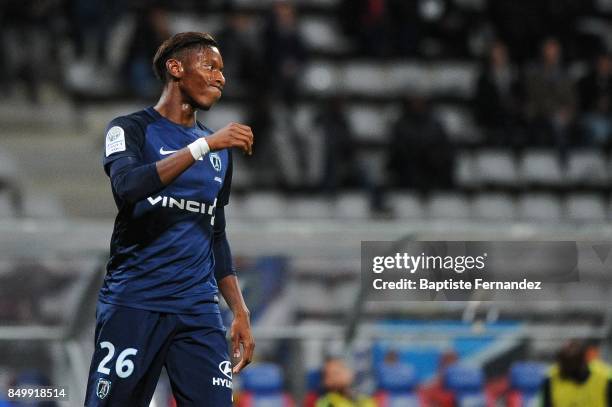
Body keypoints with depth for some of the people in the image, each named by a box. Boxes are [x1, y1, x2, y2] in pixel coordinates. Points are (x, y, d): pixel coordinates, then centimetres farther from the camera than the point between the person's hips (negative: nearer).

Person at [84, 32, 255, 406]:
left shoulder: (220, 150, 19)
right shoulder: (131, 129, 1)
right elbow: (128, 186, -20)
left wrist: (240, 313, 17)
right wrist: (205, 146, -22)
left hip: (199, 309, 5)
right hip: (134, 303, -5)